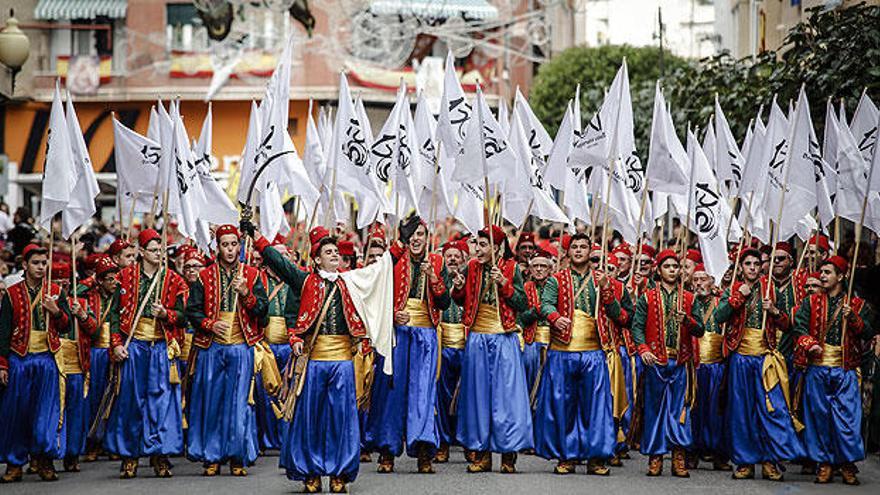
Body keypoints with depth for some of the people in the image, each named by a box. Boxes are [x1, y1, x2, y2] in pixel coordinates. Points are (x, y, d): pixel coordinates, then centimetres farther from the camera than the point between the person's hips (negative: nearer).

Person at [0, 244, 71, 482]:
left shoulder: (55, 292, 9)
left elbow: (66, 327, 8)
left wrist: (55, 311, -12)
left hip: (48, 358, 0)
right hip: (19, 360, 0)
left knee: (47, 411, -5)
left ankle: (45, 461, 0)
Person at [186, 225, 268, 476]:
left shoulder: (252, 275, 7)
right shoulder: (205, 277, 7)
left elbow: (263, 309, 0)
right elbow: (192, 310, 5)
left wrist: (246, 294, -16)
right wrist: (210, 325, -11)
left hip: (242, 348, -1)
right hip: (212, 347, 1)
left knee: (239, 402, -2)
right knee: (211, 402, 1)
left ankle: (238, 458, 4)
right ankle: (211, 457, 8)